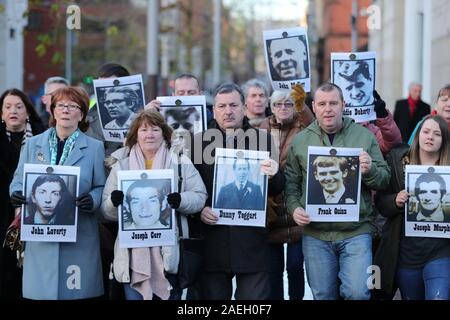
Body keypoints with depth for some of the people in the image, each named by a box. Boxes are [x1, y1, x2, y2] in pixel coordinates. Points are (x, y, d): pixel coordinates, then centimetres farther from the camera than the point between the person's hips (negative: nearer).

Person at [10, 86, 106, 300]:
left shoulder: (94, 147, 7)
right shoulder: (32, 144, 12)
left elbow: (101, 187, 4)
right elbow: (18, 181, 12)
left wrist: (92, 200, -17)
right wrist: (16, 194, -9)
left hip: (79, 236, -1)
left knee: (77, 291, -3)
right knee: (40, 290, -1)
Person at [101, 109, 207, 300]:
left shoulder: (181, 163, 8)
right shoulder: (121, 166, 12)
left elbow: (200, 197, 3)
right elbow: (107, 212, 10)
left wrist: (181, 200, -17)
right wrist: (114, 202, -13)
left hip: (170, 250, -1)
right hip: (133, 253, 1)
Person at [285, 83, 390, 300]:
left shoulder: (364, 137, 5)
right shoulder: (300, 141, 7)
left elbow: (384, 180, 5)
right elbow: (291, 184, 10)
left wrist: (369, 170, -16)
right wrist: (294, 208, -7)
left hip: (356, 232, -1)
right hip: (315, 234, 1)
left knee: (357, 293, -12)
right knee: (323, 295, 9)